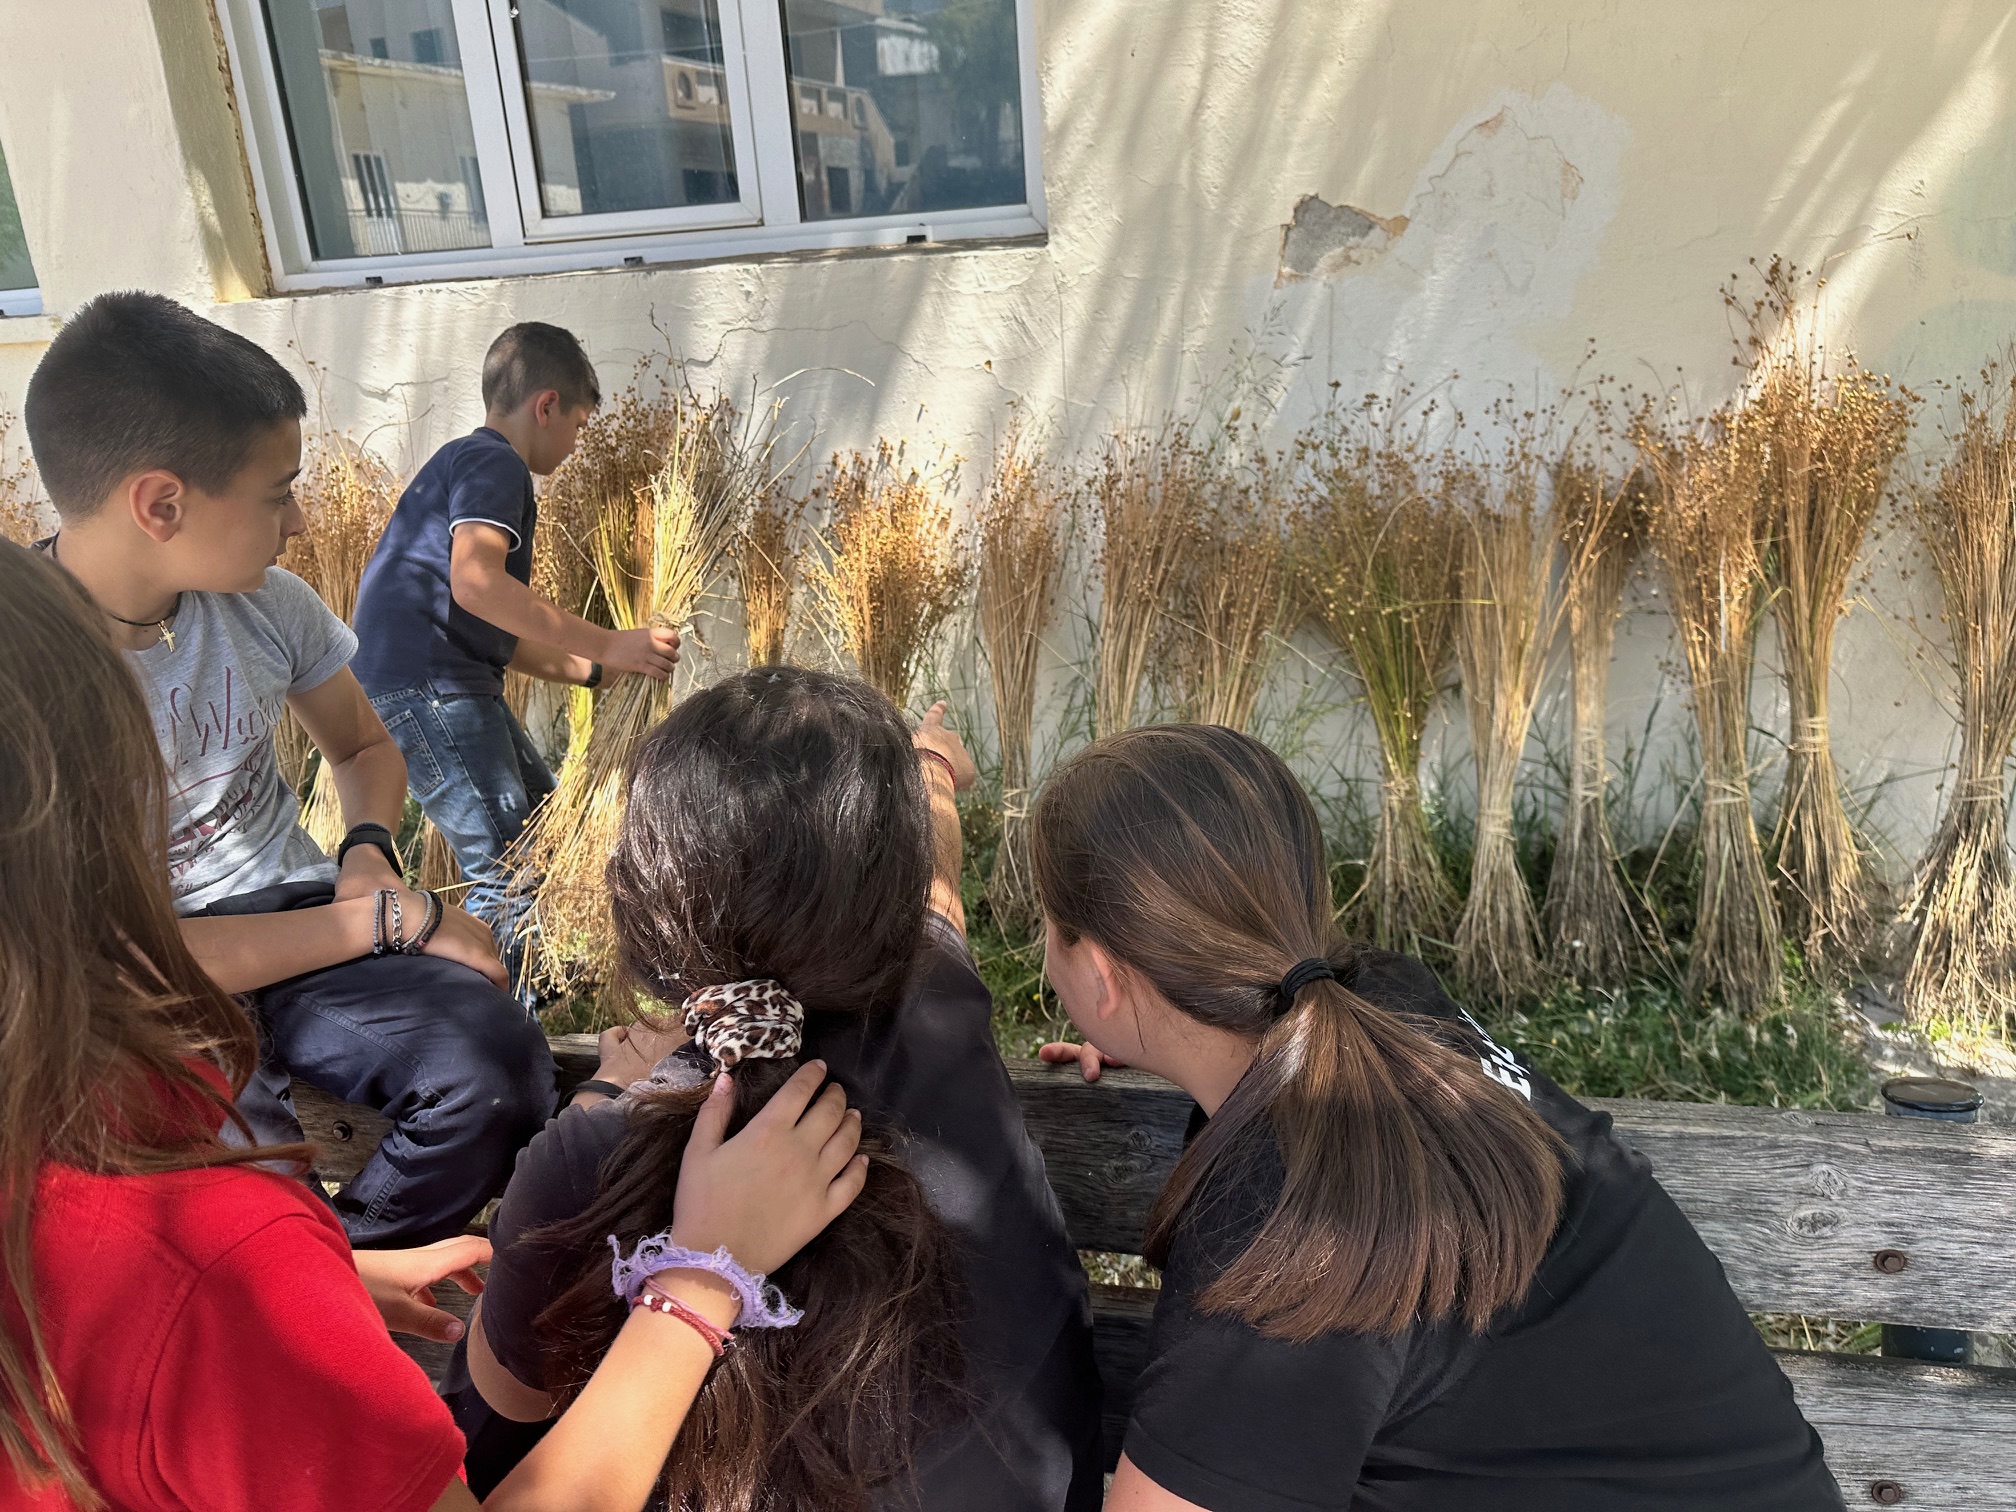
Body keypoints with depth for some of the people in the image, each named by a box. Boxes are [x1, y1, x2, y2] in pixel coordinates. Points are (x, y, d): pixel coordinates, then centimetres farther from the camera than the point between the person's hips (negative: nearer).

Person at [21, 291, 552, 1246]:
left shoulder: (265, 603, -2)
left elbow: (364, 748, 18)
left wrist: (368, 851, -5)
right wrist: (387, 918, -20)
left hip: (293, 916, 5)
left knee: (499, 1062, -25)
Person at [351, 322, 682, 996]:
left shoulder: (465, 462, 26)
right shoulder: (493, 462, -7)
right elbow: (475, 582, -27)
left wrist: (588, 670, 25)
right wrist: (605, 644, -24)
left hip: (448, 685, 11)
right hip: (424, 686, -11)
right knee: (507, 874, -12)